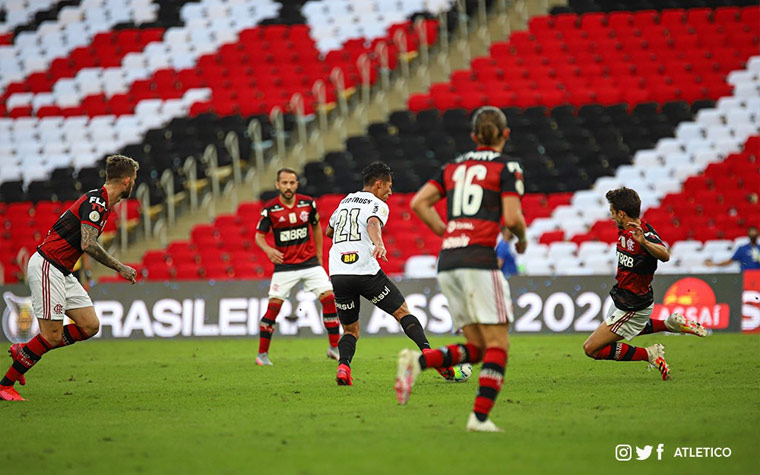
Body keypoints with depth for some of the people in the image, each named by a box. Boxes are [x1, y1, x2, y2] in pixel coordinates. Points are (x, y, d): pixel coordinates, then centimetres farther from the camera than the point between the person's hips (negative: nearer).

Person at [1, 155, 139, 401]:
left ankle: (24, 351, 14)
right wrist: (119, 267, -20)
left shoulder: (100, 202, 13)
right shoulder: (96, 202, -18)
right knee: (52, 336, -11)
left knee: (90, 325, 4)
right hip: (47, 267, -10)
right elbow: (88, 244, -27)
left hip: (62, 272, 10)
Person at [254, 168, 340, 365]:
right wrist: (268, 249, -26)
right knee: (274, 305, -9)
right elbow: (259, 235, -4)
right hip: (284, 265, -2)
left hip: (310, 262, 2)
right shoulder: (270, 209, -9)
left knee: (329, 298, -8)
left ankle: (334, 347, 2)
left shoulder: (308, 203, -2)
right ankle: (262, 354, 3)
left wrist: (319, 255, 14)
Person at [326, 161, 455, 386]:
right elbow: (373, 223, -23)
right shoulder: (377, 205, 2)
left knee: (350, 330, 15)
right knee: (403, 312, 6)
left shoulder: (345, 201, 23)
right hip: (366, 272, -5)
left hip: (337, 274, 5)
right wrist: (379, 243, -42)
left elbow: (328, 231, 37)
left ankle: (343, 366, -14)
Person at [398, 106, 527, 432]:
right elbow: (512, 218, -8)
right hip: (479, 259, -6)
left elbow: (419, 202, 11)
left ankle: (418, 361, -13)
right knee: (497, 346, -2)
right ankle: (480, 417, -13)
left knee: (475, 348, 10)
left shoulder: (454, 167, 20)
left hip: (447, 261, 6)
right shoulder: (507, 167, 3)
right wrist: (522, 239, 13)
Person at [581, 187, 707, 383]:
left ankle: (648, 355, -5)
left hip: (633, 306, -10)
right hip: (621, 298, 10)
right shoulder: (624, 231, -1)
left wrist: (644, 242, -61)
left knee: (591, 348, -10)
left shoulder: (644, 232, -27)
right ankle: (669, 324, 28)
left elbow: (665, 256, -48)